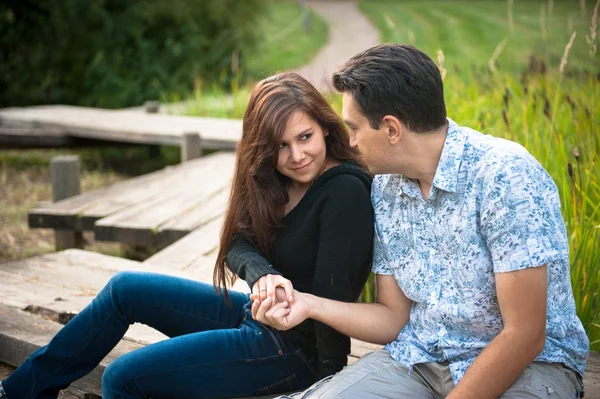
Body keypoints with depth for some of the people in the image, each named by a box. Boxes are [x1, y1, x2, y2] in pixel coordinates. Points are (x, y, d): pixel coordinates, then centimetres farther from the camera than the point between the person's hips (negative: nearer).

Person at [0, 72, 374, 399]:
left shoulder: (345, 189, -23)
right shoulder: (275, 181, 1)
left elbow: (334, 289, -25)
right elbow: (238, 245, -9)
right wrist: (262, 275, -32)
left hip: (294, 350, -8)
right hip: (259, 316, 8)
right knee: (125, 288, 11)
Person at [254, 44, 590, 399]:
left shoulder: (504, 175, -20)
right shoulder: (384, 187, 2)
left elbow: (524, 337, -22)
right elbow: (394, 318, 7)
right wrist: (311, 305, -7)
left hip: (527, 364, -4)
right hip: (420, 357, 4)